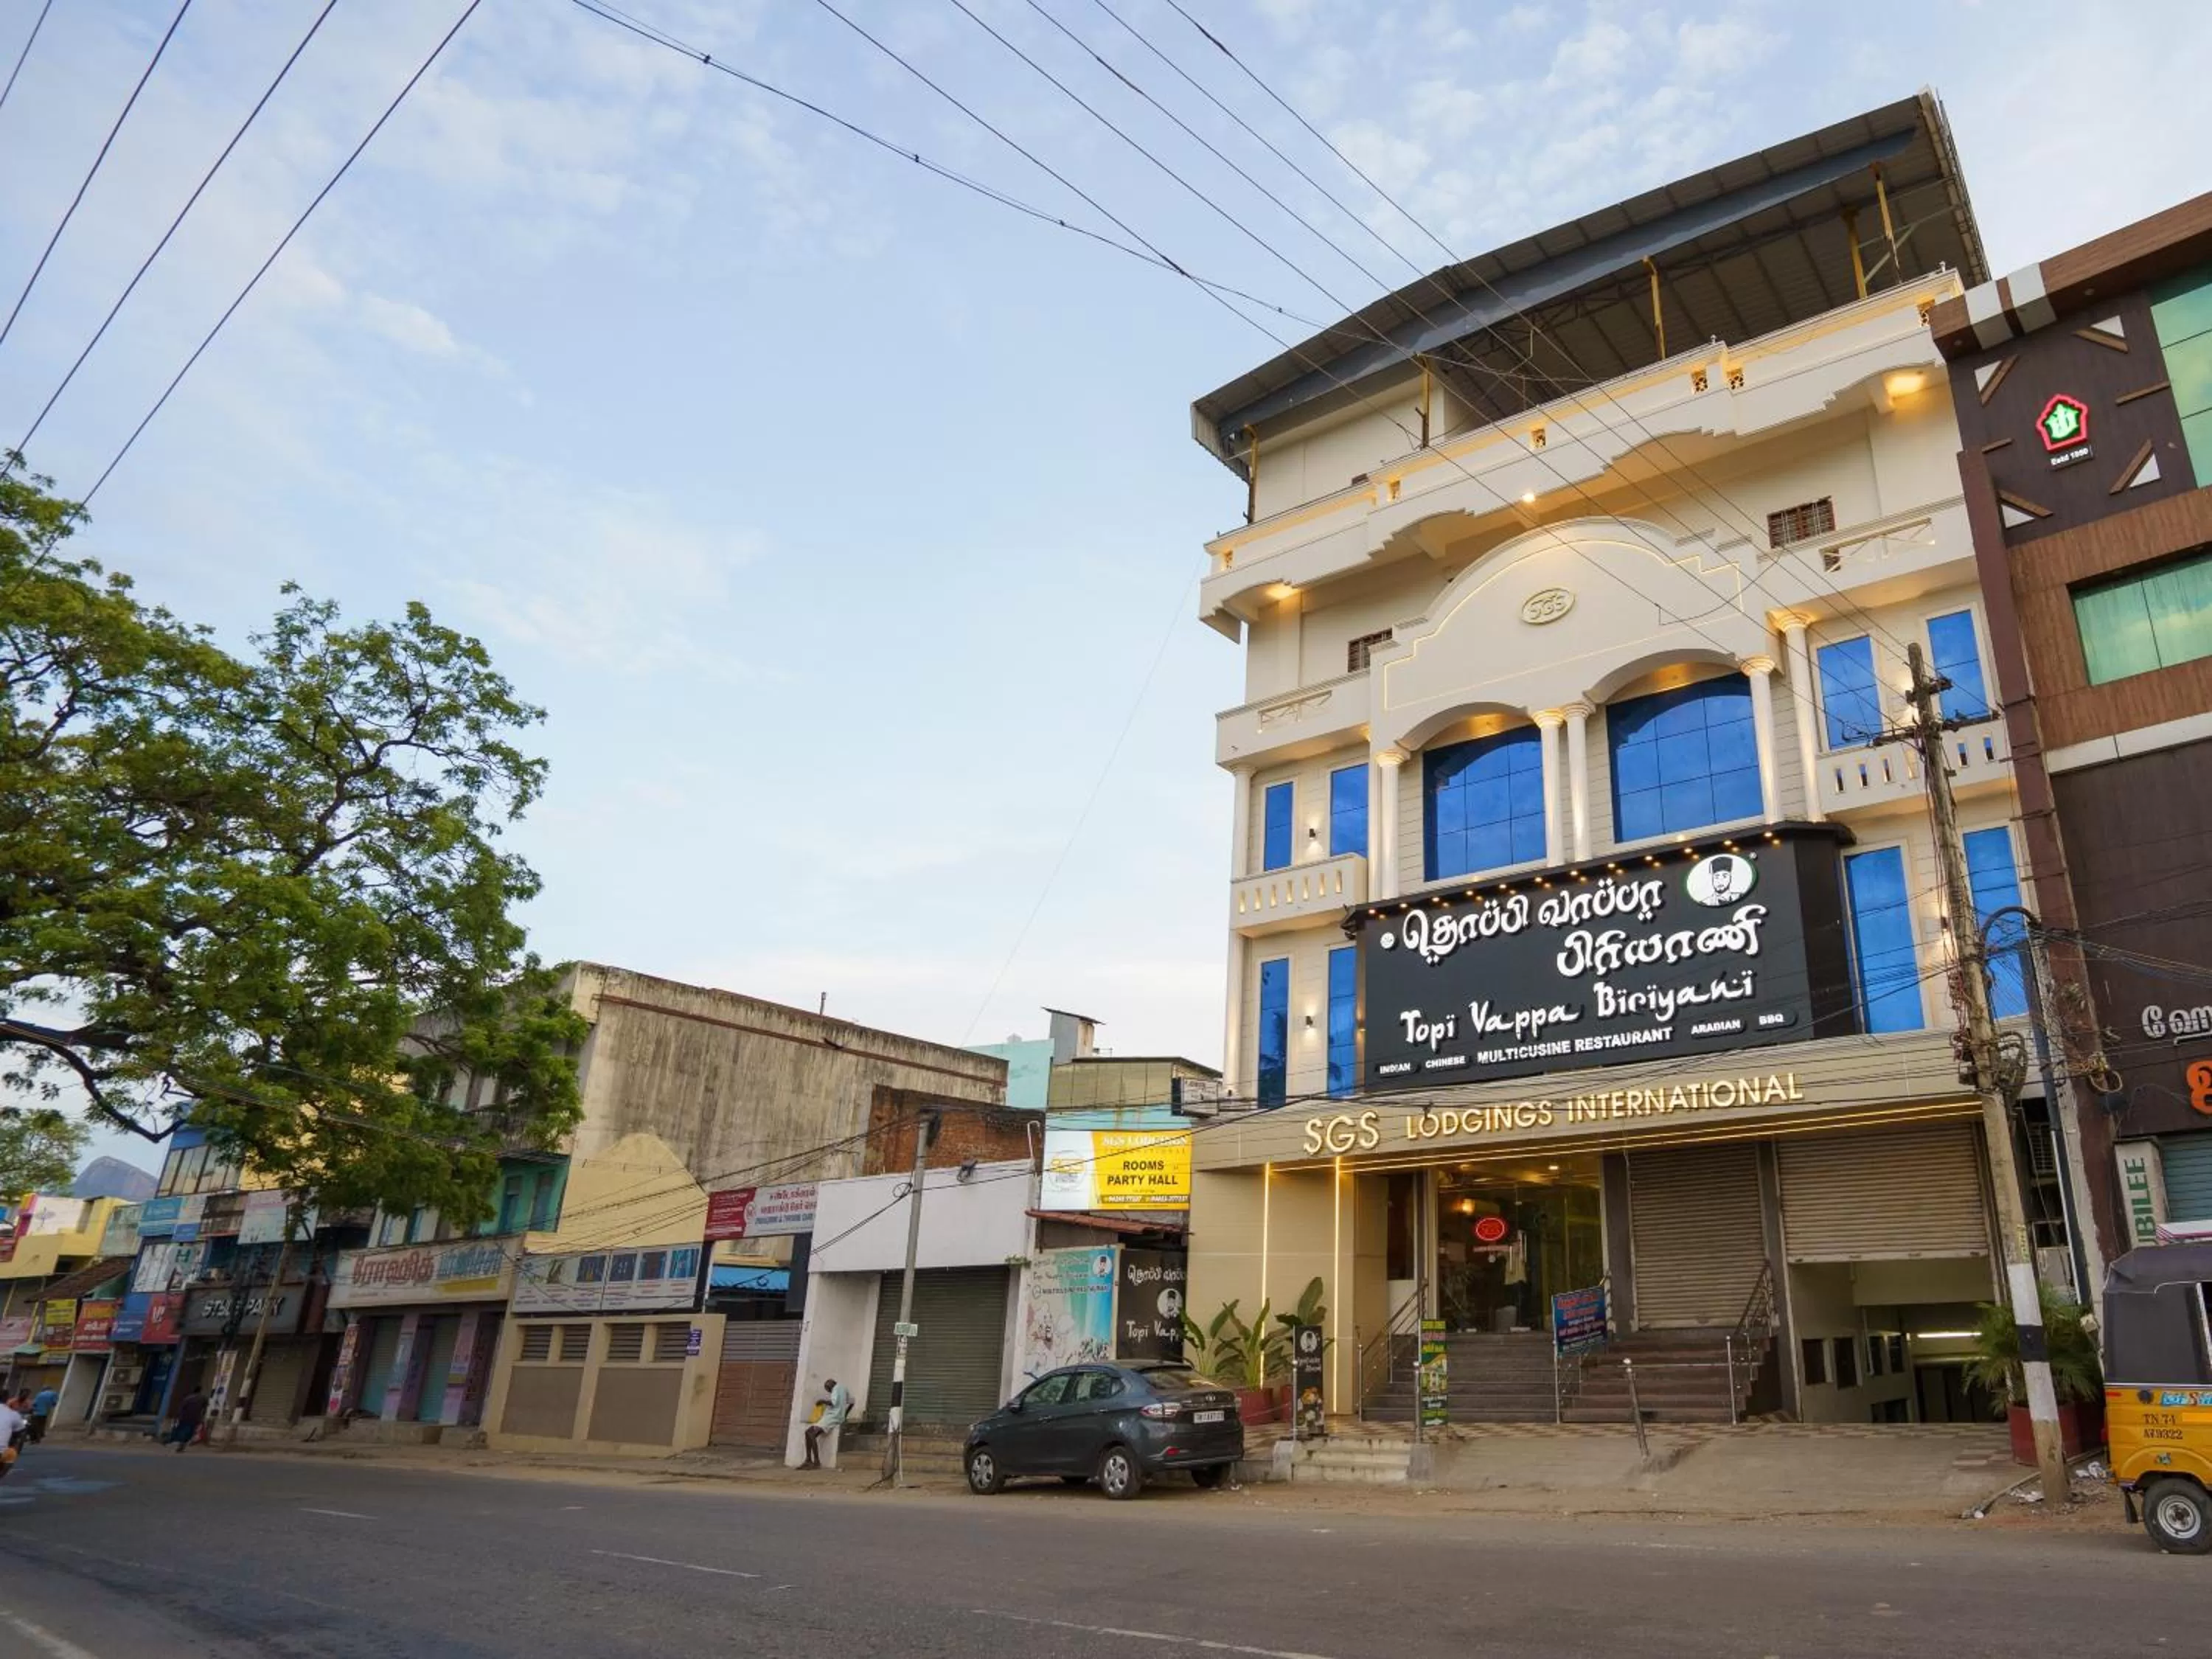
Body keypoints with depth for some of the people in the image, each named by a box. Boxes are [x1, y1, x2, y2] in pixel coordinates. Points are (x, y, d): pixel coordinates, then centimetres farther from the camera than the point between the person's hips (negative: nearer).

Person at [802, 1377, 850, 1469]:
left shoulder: (837, 1388, -5)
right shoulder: (843, 1388, 22)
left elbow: (834, 1402, -19)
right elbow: (851, 1402, 31)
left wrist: (823, 1401, -4)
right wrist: (844, 1416, 34)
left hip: (833, 1417, -10)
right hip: (829, 1417, 10)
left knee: (812, 1434, -23)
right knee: (808, 1432, 2)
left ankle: (817, 1462, -27)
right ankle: (809, 1460, -5)